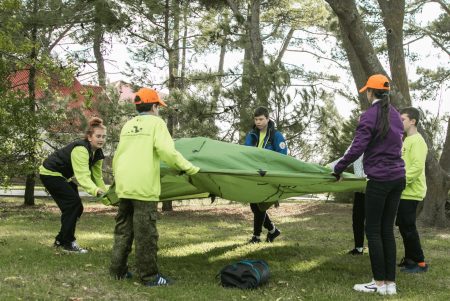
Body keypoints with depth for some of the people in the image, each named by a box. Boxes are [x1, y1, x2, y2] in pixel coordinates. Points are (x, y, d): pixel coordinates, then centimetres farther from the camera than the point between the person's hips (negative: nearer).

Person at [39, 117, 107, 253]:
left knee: (75, 207, 4)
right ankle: (67, 242, -5)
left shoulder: (98, 153, -3)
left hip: (63, 176, 9)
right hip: (50, 174, -9)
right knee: (73, 202, -16)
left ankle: (61, 240, 19)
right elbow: (83, 176, -43)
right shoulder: (80, 149, -32)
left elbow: (97, 176, 0)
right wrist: (96, 191, -57)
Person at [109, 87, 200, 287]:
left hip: (123, 186, 7)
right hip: (144, 187, -6)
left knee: (123, 228, 16)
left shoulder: (128, 125, 16)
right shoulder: (156, 122, -2)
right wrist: (189, 168, -8)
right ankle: (149, 276, 3)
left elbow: (117, 156, 19)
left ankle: (117, 270, 21)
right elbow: (167, 151, -14)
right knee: (145, 233, -2)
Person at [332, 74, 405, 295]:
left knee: (373, 230, 2)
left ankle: (380, 283, 4)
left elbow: (357, 149, -16)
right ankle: (391, 283, 11)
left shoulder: (370, 116, -10)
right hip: (397, 177, 7)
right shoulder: (395, 115, 12)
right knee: (387, 229, 10)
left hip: (379, 179, -7)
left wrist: (338, 169, -4)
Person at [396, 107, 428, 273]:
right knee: (404, 227, 14)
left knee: (408, 228, -6)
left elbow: (417, 167, -24)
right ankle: (410, 259, 22)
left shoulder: (417, 141, -14)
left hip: (411, 192, -10)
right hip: (404, 192, 10)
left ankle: (420, 263, 1)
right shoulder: (407, 140, 17)